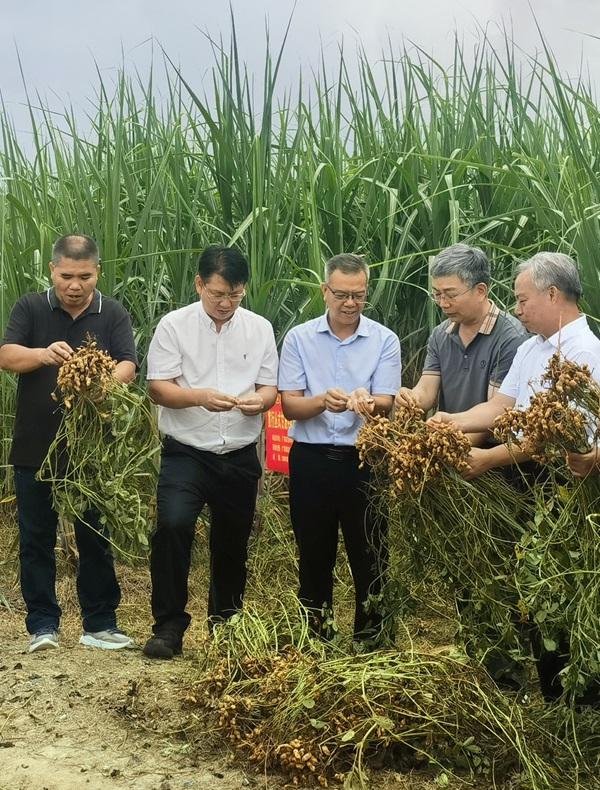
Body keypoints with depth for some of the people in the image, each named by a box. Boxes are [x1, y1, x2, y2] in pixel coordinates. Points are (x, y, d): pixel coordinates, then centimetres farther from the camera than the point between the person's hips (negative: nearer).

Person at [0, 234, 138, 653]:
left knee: (95, 537, 7)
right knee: (36, 538, 6)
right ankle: (43, 624, 16)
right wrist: (43, 354, -33)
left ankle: (100, 623, 17)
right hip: (35, 447, 0)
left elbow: (128, 366, -10)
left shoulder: (113, 314, 2)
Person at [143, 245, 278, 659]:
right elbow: (158, 388, -7)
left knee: (233, 544, 11)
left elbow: (270, 388, 6)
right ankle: (169, 626, -10)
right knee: (173, 525, -23)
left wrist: (259, 400, -18)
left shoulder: (260, 328, 5)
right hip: (186, 453, -3)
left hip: (240, 457, 3)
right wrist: (200, 396, -25)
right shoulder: (174, 326, -4)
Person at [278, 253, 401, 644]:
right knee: (314, 556, 12)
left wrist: (366, 401, -32)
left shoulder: (385, 341, 0)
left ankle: (370, 642, 17)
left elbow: (386, 404, -9)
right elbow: (289, 406, -3)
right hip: (311, 461, 1)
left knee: (370, 559, 4)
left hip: (364, 461, -1)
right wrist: (322, 401, -24)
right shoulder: (299, 338, 2)